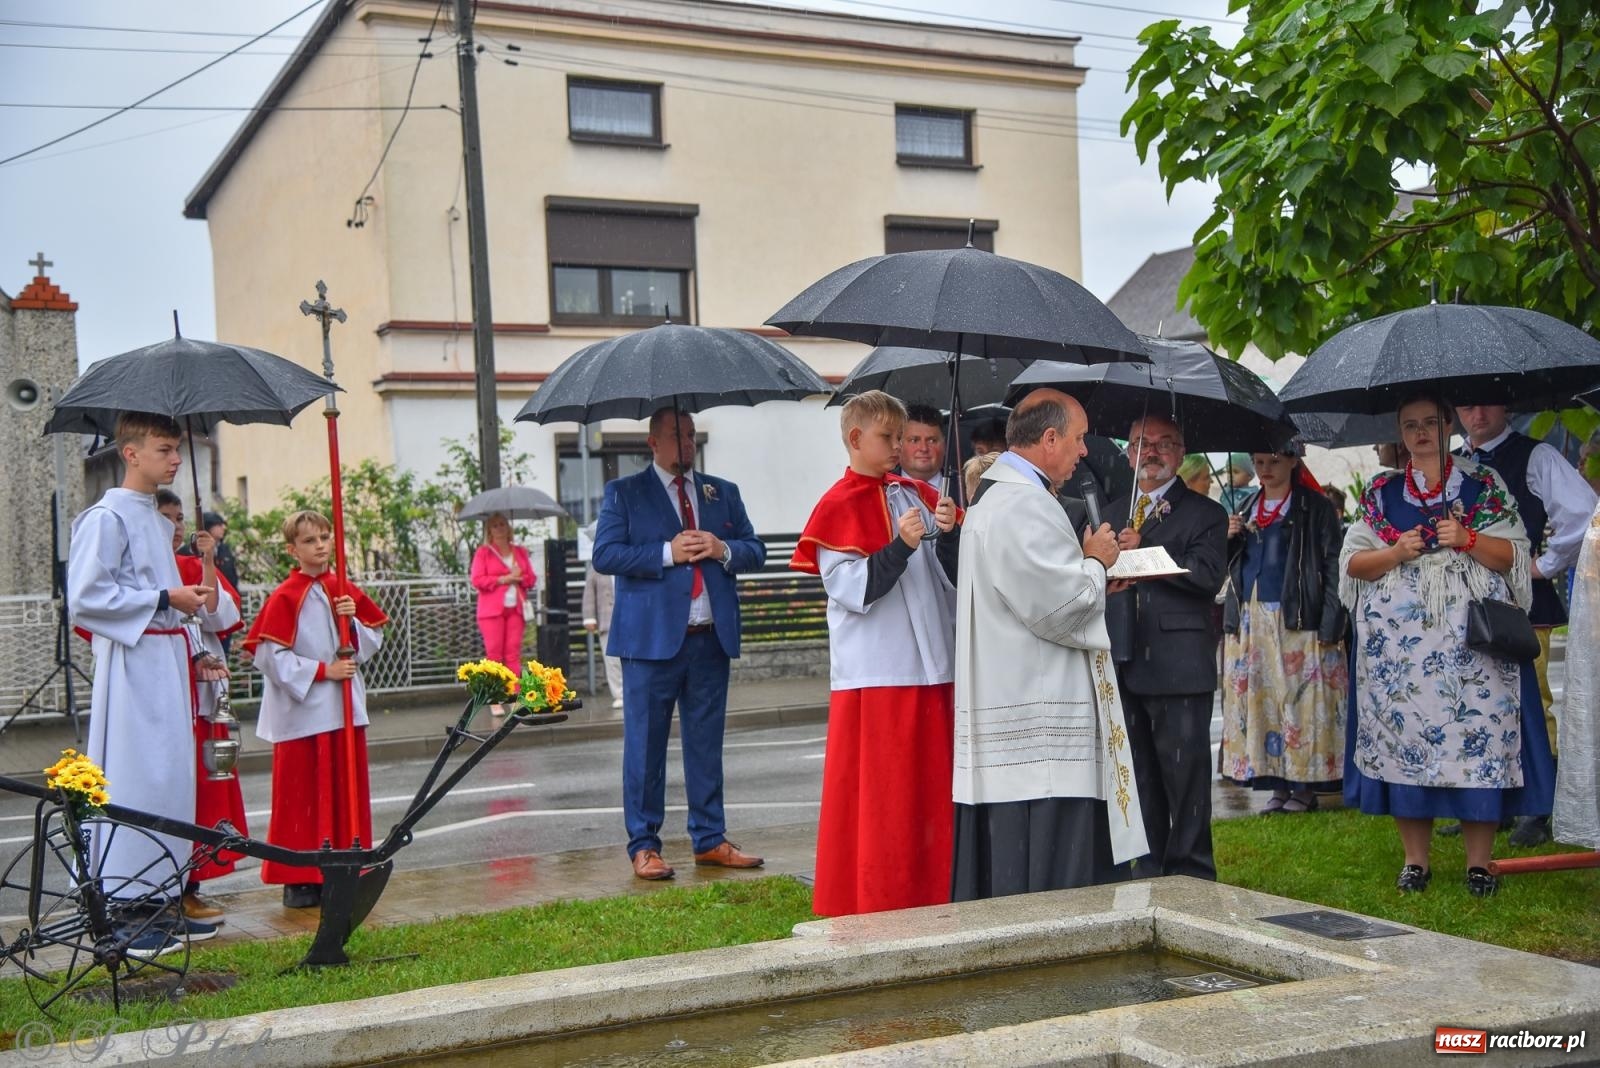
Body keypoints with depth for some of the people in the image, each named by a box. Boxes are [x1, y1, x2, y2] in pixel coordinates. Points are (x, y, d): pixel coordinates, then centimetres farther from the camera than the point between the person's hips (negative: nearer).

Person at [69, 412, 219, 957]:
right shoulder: (107, 518, -10)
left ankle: (162, 900, 19)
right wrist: (167, 599, -16)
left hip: (168, 661, 9)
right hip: (132, 664, -9)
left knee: (173, 778, 10)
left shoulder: (157, 521, 17)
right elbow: (86, 597, -18)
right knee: (135, 781, -8)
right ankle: (123, 911, -2)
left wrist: (197, 650, 18)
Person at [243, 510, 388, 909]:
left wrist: (352, 621, -8)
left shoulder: (344, 590, 8)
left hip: (345, 708, 6)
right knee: (302, 797, 0)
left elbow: (373, 640, 11)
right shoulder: (284, 597, -9)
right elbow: (269, 656, -13)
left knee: (346, 791, 9)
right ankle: (300, 880, 8)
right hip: (301, 711, -5)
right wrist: (322, 670, -15)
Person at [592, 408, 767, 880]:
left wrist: (723, 550, -8)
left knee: (707, 744, 10)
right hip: (653, 638, -4)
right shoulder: (625, 492, 4)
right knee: (645, 745, 0)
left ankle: (710, 840, 18)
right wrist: (667, 553, -14)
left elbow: (755, 551, 13)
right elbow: (604, 554, -7)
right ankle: (643, 845, 8)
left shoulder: (724, 492, 16)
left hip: (712, 638, 4)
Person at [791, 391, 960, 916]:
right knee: (879, 791, -2)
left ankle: (934, 893, 21)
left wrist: (948, 537, -8)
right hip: (874, 671, -5)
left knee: (933, 785, 10)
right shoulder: (838, 507, -3)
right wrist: (901, 546, -21)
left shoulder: (919, 495, 12)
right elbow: (851, 589, -12)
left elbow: (954, 579, 10)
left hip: (932, 665, 5)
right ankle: (875, 902, 8)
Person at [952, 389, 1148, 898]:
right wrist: (1096, 563, -3)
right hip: (1037, 728, -11)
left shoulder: (996, 498, 18)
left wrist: (1089, 574, 15)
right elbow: (1062, 607, -21)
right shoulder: (1024, 506, -17)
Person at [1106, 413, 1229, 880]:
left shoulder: (1204, 513, 3)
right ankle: (1148, 871, 22)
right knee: (1139, 779, 12)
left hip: (1179, 669, -5)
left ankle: (1190, 874, 7)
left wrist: (1144, 551, -14)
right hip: (1124, 666, 5)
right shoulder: (1113, 513, 18)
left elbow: (1209, 575, -12)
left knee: (1185, 776, -2)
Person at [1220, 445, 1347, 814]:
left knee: (1301, 698, -5)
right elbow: (1230, 564, 21)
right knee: (1258, 699, 3)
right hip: (1250, 622, 5)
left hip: (1298, 621, -5)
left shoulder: (1316, 507, -1)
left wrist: (1330, 624, -17)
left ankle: (1306, 786, 1)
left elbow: (1333, 565, -8)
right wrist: (1229, 538, -1)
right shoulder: (1247, 510, 16)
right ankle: (1277, 784, 9)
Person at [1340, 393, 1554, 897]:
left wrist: (1467, 540, -12)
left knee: (1477, 732, -6)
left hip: (1472, 635, -1)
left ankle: (1479, 863, 2)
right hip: (1400, 637, 1)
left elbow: (1516, 554, 4)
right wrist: (1396, 553, -8)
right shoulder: (1382, 493, 13)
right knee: (1405, 734, -2)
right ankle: (1416, 860, 8)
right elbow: (1352, 562, 9)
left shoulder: (1483, 484, 9)